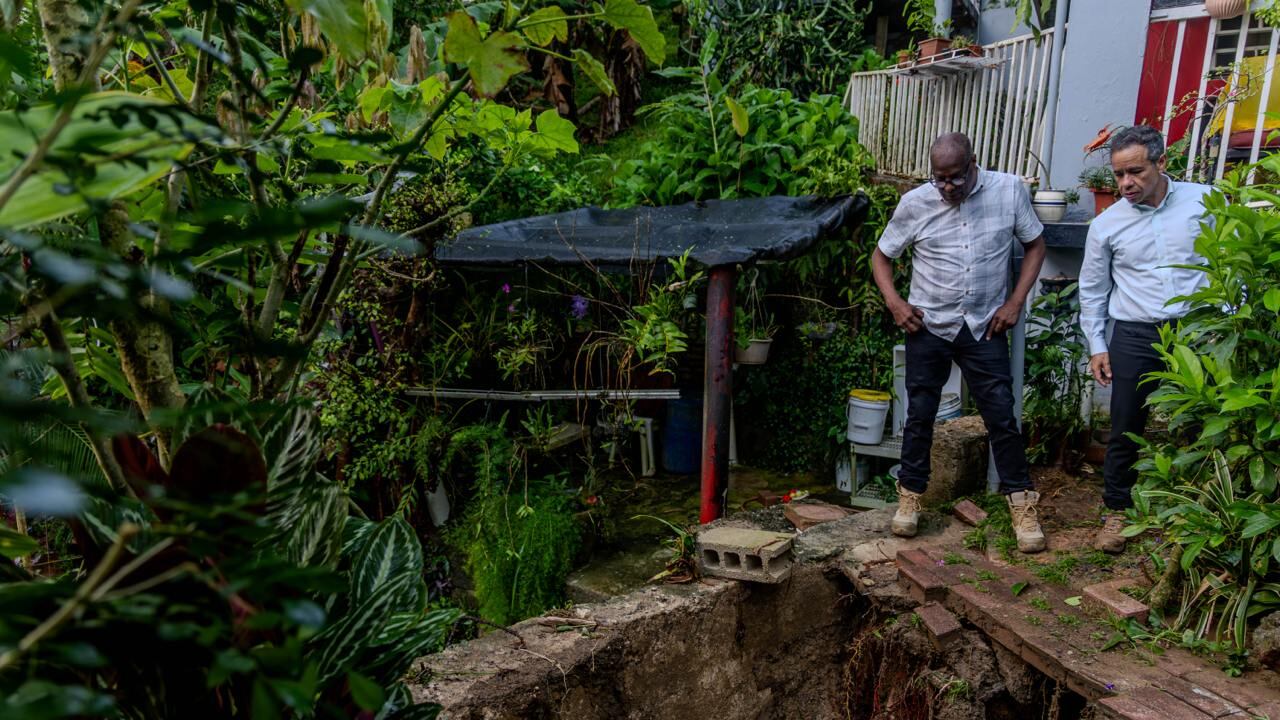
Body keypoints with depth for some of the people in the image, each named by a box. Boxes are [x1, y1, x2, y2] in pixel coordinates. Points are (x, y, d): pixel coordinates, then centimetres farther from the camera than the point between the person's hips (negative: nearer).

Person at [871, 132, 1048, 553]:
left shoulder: (1009, 191, -6)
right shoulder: (915, 203, -8)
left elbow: (1035, 245, 6)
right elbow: (882, 255, 5)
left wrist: (1015, 302, -4)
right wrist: (894, 302, -9)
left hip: (984, 327, 0)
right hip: (928, 327, 0)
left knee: (1002, 416, 2)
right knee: (920, 415, 8)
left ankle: (1021, 503, 16)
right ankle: (910, 495, 24)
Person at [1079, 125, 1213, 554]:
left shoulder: (1205, 202, 0)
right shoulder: (1106, 225, 1)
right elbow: (1092, 289, 9)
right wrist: (1097, 346, 5)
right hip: (1135, 337, 0)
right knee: (1126, 429, 4)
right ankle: (1116, 510, 20)